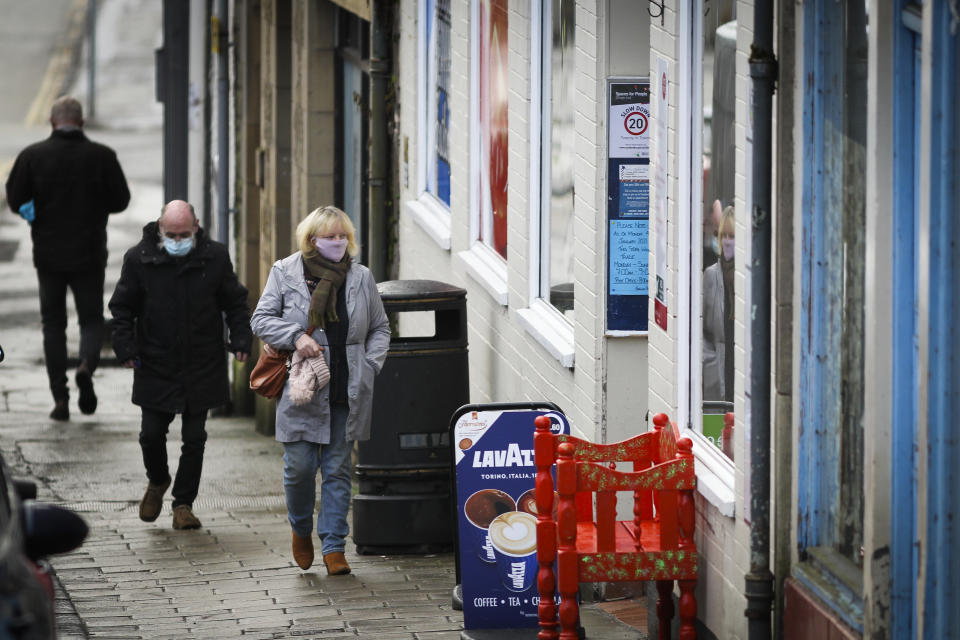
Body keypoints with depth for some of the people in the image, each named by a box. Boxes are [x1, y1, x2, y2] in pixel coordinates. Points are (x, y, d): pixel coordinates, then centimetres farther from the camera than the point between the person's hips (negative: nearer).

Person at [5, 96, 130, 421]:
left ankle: (60, 398, 5)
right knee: (91, 318, 12)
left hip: (48, 254, 0)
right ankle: (87, 364, -19)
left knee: (53, 324, 11)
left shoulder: (32, 156, -6)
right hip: (90, 253, 0)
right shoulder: (102, 156, -6)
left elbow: (15, 199, -4)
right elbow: (120, 200, -2)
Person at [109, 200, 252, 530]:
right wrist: (126, 347, -7)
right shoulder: (139, 259, -5)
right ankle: (157, 482, 34)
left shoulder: (215, 256, -3)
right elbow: (122, 307, 2)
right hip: (155, 365, 0)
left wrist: (240, 340, -4)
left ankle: (183, 503, 14)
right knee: (152, 433, 4)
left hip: (201, 366, 0)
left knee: (194, 438, 3)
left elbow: (235, 302, 7)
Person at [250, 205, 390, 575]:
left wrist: (370, 365, 1)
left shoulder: (360, 277, 8)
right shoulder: (285, 273, 2)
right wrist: (296, 337, -14)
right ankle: (301, 529, 25)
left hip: (347, 392, 2)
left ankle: (333, 546, 9)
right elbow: (262, 320, 2)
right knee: (299, 467, -2)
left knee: (337, 469, 4)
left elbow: (380, 329, 16)